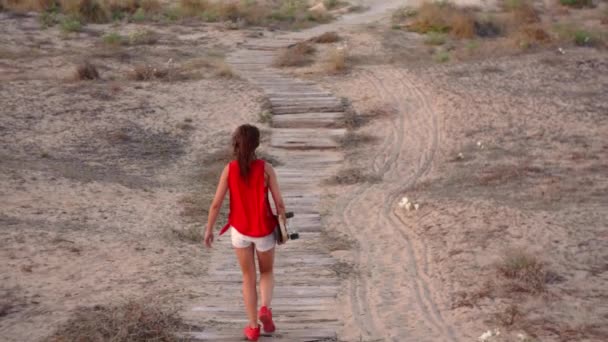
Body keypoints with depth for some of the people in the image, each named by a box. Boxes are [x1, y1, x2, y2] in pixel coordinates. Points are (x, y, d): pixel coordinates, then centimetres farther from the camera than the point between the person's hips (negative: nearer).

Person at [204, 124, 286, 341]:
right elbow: (279, 202, -11)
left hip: (240, 230, 1)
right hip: (264, 230, -1)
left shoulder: (229, 169, -11)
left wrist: (209, 229, 4)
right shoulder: (265, 168, -14)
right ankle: (265, 309, -5)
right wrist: (283, 226, 5)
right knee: (267, 272, 22)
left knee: (248, 278, 17)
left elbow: (216, 203, -9)